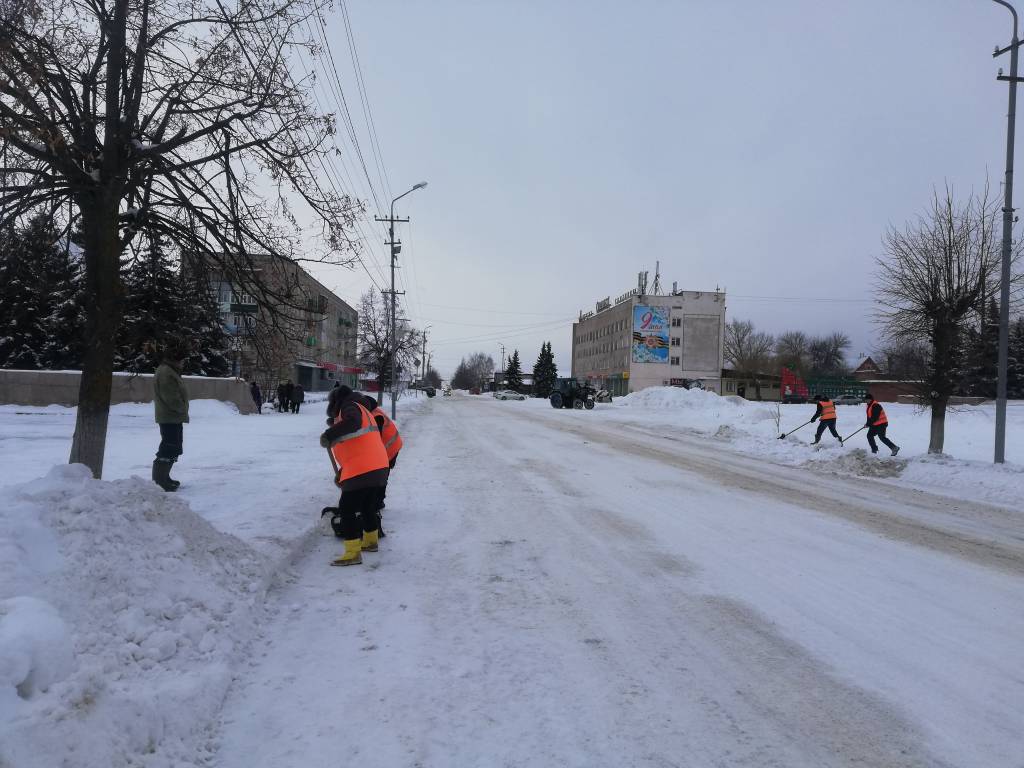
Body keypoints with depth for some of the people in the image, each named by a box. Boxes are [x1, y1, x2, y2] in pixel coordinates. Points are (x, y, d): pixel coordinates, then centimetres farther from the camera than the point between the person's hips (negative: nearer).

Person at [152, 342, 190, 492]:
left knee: (171, 448, 19)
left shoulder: (170, 371, 18)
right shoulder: (166, 373, -17)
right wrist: (182, 411, -11)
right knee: (169, 449, -9)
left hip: (172, 417, 11)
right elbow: (171, 397, -23)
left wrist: (182, 412, 13)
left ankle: (163, 478, 28)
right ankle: (160, 481, -7)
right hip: (171, 418, -11)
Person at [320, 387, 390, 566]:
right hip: (379, 468, 10)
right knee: (368, 506, 25)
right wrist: (341, 472, 28)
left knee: (347, 510, -4)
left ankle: (353, 553, -4)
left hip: (362, 471, -10)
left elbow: (353, 422, -30)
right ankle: (370, 541, 40)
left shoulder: (350, 407, -4)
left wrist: (330, 435, -31)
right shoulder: (362, 410, 25)